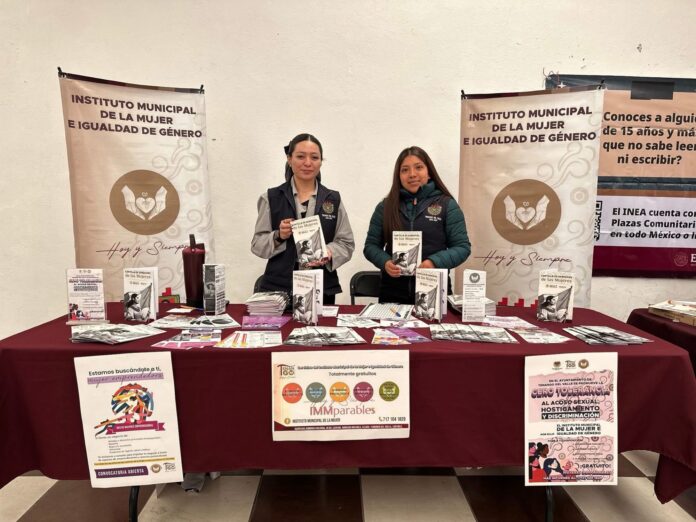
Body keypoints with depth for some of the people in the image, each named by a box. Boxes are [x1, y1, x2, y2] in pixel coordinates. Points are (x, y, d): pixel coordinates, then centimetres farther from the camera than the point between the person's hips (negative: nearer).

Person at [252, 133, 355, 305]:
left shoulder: (333, 200, 6)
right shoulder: (271, 198, 3)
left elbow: (346, 244, 4)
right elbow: (257, 244, 3)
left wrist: (329, 252, -16)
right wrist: (278, 236, -17)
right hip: (278, 288, -1)